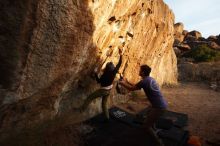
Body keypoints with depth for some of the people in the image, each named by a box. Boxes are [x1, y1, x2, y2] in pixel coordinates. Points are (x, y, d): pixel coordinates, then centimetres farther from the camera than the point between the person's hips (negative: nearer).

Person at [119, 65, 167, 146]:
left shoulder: (144, 81, -18)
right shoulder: (149, 79, 11)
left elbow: (131, 88, -5)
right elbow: (136, 86, 21)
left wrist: (122, 83, 11)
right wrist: (127, 82, 23)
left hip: (159, 107, -10)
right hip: (162, 104, 10)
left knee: (146, 126, 0)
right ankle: (153, 130, 53)